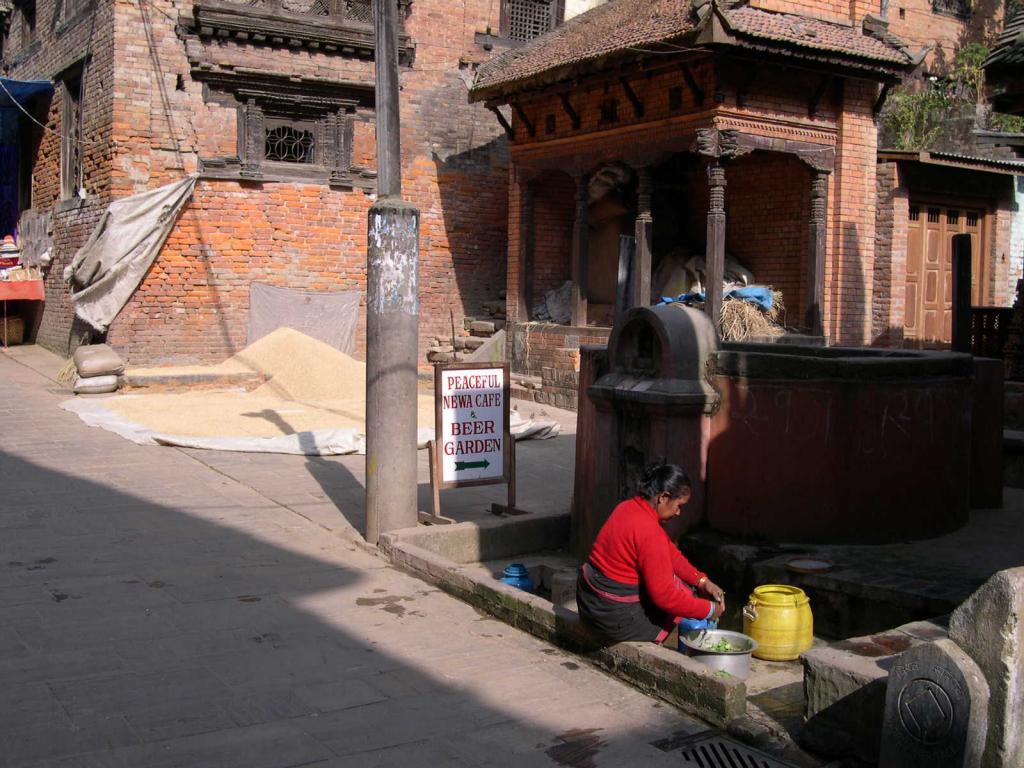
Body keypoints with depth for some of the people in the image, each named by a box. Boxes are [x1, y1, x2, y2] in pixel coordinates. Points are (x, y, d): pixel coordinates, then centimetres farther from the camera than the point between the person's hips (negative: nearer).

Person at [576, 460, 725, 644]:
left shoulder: (629, 507, 5)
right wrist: (709, 610, -11)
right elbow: (664, 595, -22)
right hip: (615, 616, -9)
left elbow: (670, 553, 12)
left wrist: (703, 581, 3)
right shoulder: (649, 532, -24)